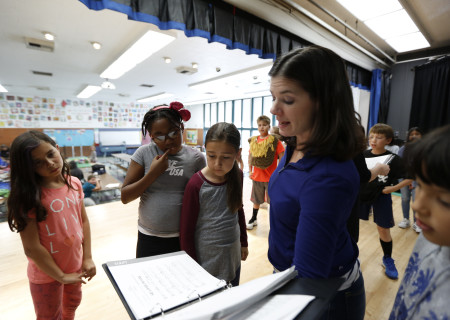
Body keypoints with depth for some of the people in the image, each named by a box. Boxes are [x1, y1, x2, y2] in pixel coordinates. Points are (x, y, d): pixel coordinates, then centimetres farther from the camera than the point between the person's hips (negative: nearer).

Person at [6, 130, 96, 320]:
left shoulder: (74, 184, -8)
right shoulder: (28, 196, -23)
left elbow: (84, 221, -2)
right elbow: (32, 248, -21)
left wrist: (87, 258, -5)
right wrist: (61, 276, -14)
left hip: (75, 265, 4)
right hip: (47, 274, -4)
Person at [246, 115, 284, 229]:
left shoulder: (274, 141, -9)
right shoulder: (253, 140, 4)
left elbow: (282, 158, -9)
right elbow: (250, 156, 15)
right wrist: (250, 170, 10)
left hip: (271, 177, -4)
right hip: (256, 176, 4)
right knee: (256, 200, 18)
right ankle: (253, 219, 35)